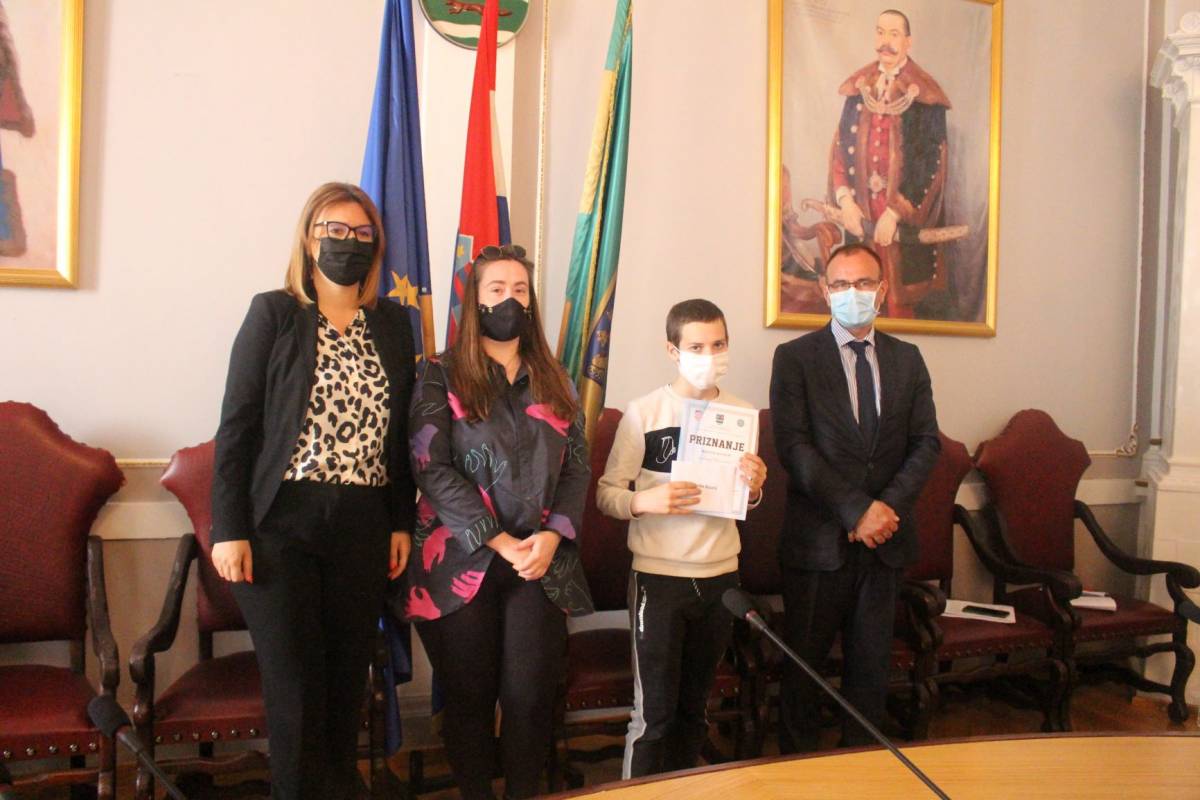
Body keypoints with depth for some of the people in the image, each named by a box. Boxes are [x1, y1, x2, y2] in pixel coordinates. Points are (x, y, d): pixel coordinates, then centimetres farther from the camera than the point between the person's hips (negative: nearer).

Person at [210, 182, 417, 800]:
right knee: (295, 683, 2)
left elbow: (399, 432, 11)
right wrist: (228, 529, -8)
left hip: (363, 524, 3)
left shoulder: (392, 325, 9)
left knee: (347, 677, 10)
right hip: (282, 522, -3)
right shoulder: (274, 314, 0)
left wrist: (401, 522, 8)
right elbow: (236, 425, -3)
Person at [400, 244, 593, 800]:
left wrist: (552, 536, -9)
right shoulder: (442, 375, 1)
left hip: (541, 563, 3)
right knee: (470, 697, 5)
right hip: (462, 563, -2)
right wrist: (501, 542, -14)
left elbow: (577, 467, 9)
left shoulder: (554, 381, 13)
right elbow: (431, 469, -9)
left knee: (531, 696, -1)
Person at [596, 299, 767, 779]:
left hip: (720, 576, 4)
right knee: (654, 713, 2)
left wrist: (754, 489, -10)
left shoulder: (742, 414, 4)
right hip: (658, 578, -4)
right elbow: (606, 494, -7)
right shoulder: (643, 413, -8)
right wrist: (643, 501, -27)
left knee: (696, 707, 17)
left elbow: (744, 501, 13)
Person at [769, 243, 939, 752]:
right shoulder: (795, 358, -2)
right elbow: (793, 447, -11)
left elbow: (926, 442, 4)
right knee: (804, 665, 7)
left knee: (871, 663, 13)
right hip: (819, 539, -3)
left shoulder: (907, 359, 10)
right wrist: (856, 511, -17)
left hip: (886, 538, 3)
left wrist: (887, 506, -11)